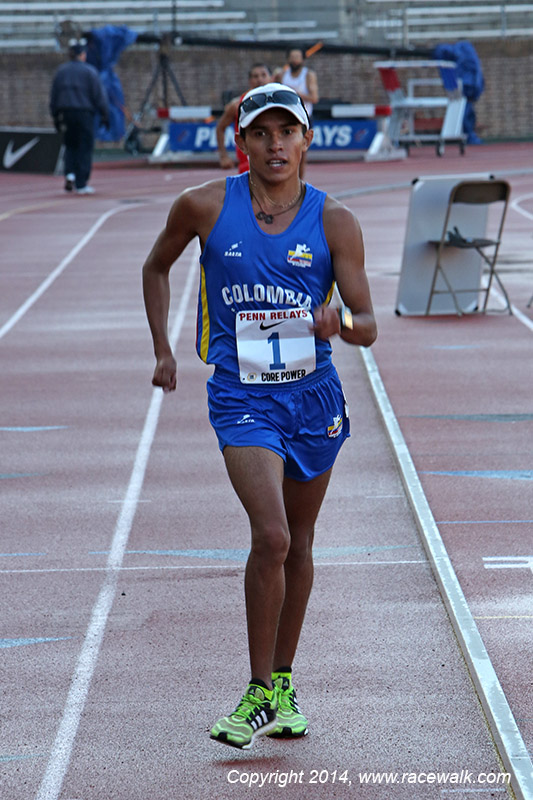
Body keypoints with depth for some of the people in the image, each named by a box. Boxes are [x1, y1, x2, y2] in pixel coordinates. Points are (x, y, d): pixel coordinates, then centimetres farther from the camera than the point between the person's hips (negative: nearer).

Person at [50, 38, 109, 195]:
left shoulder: (61, 71, 7)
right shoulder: (89, 71, -5)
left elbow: (53, 96, 9)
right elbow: (99, 95, -7)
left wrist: (55, 117, 15)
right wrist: (105, 115, 0)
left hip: (65, 113, 4)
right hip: (84, 113, -4)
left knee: (70, 146, 19)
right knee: (85, 148, 1)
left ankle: (70, 174, -3)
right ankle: (81, 185, 0)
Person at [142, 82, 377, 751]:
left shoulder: (334, 222, -4)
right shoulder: (205, 207, -6)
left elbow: (368, 325, -6)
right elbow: (157, 267, 14)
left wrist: (340, 323, -28)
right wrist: (162, 350, 8)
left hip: (313, 396, 3)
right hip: (242, 399, -3)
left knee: (299, 543, 14)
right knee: (271, 537, -19)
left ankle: (283, 681, 32)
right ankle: (259, 694, -7)